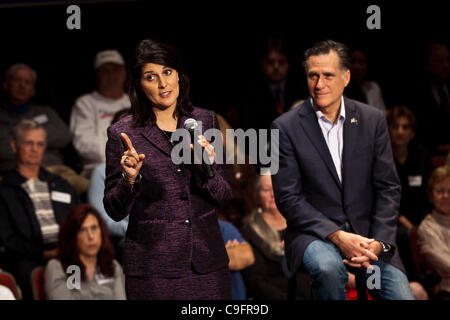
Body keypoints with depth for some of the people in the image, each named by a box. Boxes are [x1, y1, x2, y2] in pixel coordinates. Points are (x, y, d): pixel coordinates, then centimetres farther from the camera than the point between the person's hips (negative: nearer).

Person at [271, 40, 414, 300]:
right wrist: (337, 237, -18)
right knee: (328, 266, -35)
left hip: (367, 232, 2)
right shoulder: (286, 127, -3)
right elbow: (288, 197, -7)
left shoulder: (373, 120, 5)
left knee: (402, 294, -20)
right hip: (315, 233, -2)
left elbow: (388, 188, 5)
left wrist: (378, 243, -11)